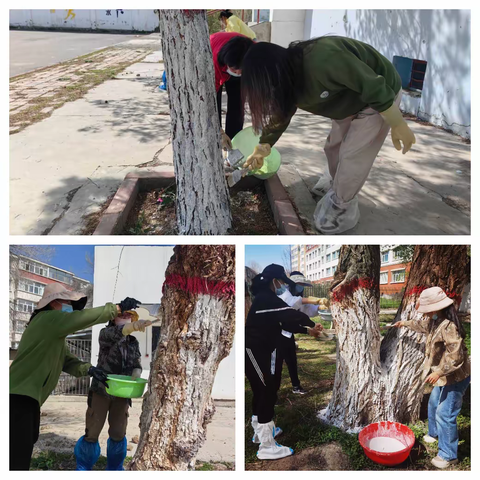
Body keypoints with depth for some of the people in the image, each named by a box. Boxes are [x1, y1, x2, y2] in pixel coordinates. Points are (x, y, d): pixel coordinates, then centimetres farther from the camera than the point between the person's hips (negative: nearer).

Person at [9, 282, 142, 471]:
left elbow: (66, 360, 14)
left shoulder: (54, 331, 19)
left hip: (27, 396, 11)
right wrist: (118, 308, -16)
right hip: (19, 396, -11)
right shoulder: (48, 319, -14)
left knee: (27, 442, 23)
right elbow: (84, 317, -22)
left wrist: (89, 369, -2)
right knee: (19, 455, -13)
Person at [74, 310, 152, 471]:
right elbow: (116, 333, -34)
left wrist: (135, 378, -22)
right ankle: (83, 468, 22)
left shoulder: (134, 343, 7)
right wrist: (134, 326, -56)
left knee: (118, 433, 9)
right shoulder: (105, 333, -10)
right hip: (101, 391, -4)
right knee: (92, 433, 1)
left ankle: (115, 468, 28)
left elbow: (137, 366, 4)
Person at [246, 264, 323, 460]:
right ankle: (266, 447, -5)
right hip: (253, 351, -10)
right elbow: (292, 315, -24)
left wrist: (308, 330, 10)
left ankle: (260, 432, 37)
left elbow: (286, 322, 15)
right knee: (268, 392, -9)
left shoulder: (266, 298, 14)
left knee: (262, 391, 20)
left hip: (259, 352, 10)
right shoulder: (266, 298, -19)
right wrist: (312, 324, -9)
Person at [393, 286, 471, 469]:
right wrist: (405, 323, 36)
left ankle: (448, 455, 8)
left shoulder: (449, 326, -32)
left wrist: (439, 372, -33)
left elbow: (456, 355, -34)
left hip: (455, 378, -10)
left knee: (445, 414, -6)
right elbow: (424, 325, 25)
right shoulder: (436, 321, 0)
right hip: (445, 376, 10)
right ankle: (434, 434, 49)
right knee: (433, 404, 26)